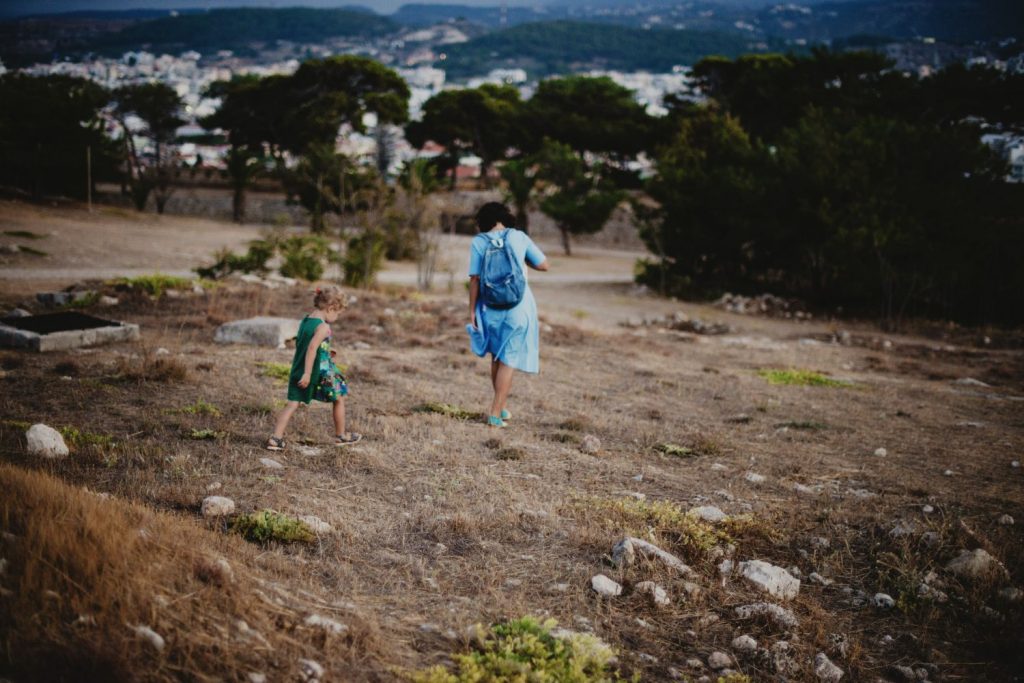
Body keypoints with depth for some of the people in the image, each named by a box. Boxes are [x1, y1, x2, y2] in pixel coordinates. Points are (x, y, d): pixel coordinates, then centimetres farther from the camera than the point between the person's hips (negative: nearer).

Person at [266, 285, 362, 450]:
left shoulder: (305, 321, 8)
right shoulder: (323, 327, -18)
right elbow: (312, 348, -26)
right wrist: (308, 373, -27)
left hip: (299, 370, 7)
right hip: (321, 372, -7)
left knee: (292, 404, 6)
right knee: (339, 400, 14)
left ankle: (276, 438, -4)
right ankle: (341, 436, 27)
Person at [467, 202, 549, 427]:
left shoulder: (478, 242, -2)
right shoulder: (519, 237, -1)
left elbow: (475, 280, -6)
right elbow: (543, 265, 4)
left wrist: (472, 311, 0)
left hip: (491, 307, 1)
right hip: (518, 306, -1)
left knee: (497, 357, 19)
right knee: (508, 360, 5)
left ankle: (502, 408, 26)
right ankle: (495, 414, 1)